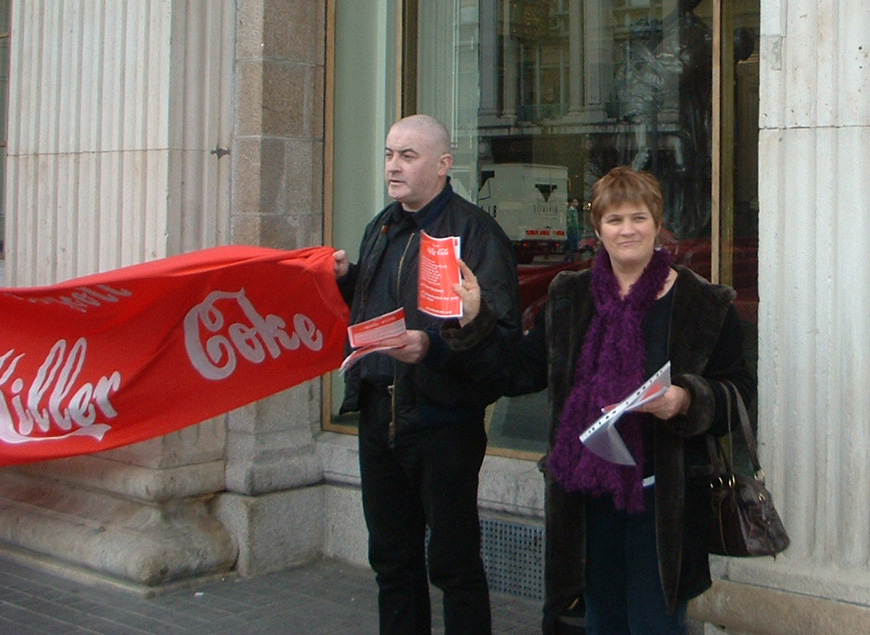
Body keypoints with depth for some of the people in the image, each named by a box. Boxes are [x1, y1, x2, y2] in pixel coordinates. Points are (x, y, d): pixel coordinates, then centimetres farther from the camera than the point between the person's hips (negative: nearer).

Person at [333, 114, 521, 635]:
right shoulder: (382, 229, 15)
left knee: (454, 562, 2)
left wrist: (434, 347, -30)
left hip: (443, 420, -7)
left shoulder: (475, 231, -11)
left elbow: (502, 331, -19)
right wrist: (346, 277, 10)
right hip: (377, 413, 8)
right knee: (392, 558, 17)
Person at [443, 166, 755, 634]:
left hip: (662, 495, -4)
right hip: (587, 491, 4)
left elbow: (737, 393, -3)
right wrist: (473, 321, 2)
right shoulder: (569, 297, 8)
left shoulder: (703, 304, -4)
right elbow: (521, 371, 11)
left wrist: (686, 400, -21)